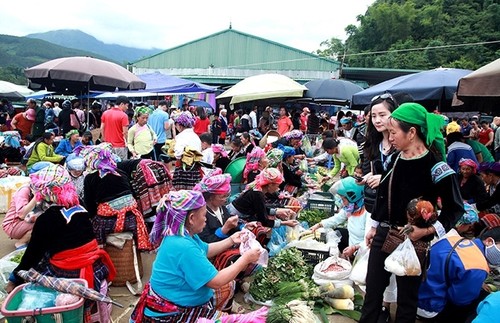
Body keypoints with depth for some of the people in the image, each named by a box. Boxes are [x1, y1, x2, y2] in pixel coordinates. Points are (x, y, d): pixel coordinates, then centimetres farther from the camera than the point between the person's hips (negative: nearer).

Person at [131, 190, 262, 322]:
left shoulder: (183, 235, -1)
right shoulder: (183, 247, -33)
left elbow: (205, 250, 20)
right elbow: (217, 281, -27)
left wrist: (231, 240, 12)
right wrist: (245, 258, -17)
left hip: (179, 302, 10)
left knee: (228, 285, 17)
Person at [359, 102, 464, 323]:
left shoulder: (434, 165, -17)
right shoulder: (395, 158, 3)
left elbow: (455, 208, -13)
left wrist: (427, 231, -21)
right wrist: (374, 227, 16)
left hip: (411, 239, -6)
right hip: (383, 234, 6)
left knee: (407, 296, 11)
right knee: (372, 290, 15)